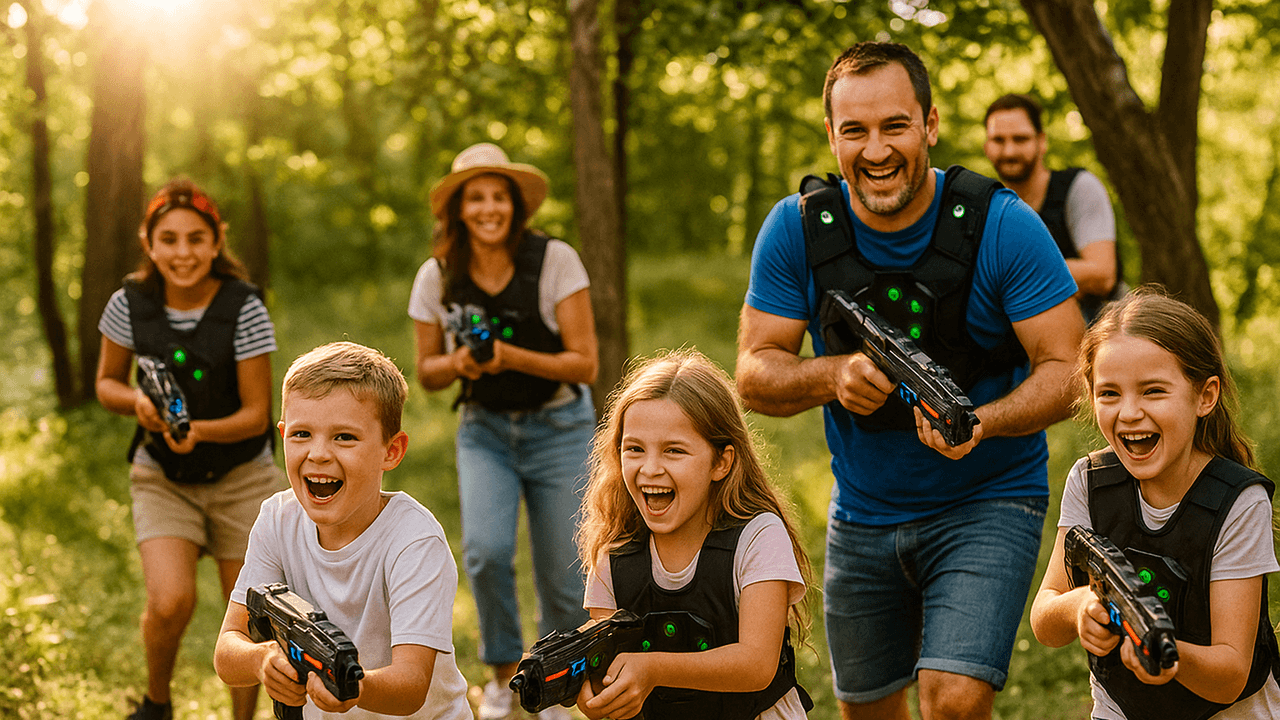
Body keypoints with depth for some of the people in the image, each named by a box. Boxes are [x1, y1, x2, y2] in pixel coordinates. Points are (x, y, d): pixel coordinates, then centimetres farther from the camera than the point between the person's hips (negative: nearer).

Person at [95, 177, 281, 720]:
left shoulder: (244, 309, -17)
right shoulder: (130, 305, -11)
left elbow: (256, 414, -13)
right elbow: (106, 383, 4)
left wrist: (199, 431, -31)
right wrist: (137, 401, -19)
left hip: (241, 477, 0)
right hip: (161, 478, 0)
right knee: (170, 602, -18)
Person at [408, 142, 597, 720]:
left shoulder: (555, 261, -14)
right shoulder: (437, 277, -6)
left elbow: (585, 365, -14)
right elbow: (427, 374, 5)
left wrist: (511, 358, -28)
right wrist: (458, 363, -18)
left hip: (559, 428, -1)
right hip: (484, 432, 1)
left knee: (564, 582, -1)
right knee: (486, 549, -23)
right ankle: (503, 671, 3)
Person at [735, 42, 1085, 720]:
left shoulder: (1002, 225, -18)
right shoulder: (796, 228, -9)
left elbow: (1067, 369, -16)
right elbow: (754, 375, -7)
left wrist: (983, 422, -35)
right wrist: (834, 375, -29)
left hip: (987, 502, -4)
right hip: (862, 509, 4)